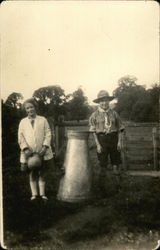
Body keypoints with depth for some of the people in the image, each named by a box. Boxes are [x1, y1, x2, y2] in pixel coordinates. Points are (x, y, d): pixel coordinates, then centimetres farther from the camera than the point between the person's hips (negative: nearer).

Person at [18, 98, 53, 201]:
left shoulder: (43, 120, 6)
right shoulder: (23, 122, 8)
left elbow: (48, 134, 0)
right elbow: (21, 137, 2)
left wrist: (45, 147, -13)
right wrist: (26, 149, -12)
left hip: (42, 153, 0)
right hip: (29, 153, 1)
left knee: (42, 173, 8)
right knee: (32, 174, 7)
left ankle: (42, 193, 18)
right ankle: (34, 194, 17)